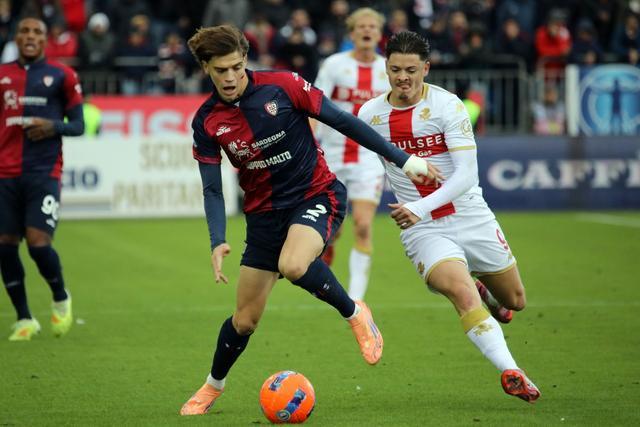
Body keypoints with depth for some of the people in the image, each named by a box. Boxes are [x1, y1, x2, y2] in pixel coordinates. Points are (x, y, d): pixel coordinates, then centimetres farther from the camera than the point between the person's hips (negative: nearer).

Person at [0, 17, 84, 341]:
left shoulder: (61, 76, 5)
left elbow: (78, 126, 6)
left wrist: (54, 126, -13)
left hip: (43, 174, -3)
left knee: (38, 243, -14)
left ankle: (61, 299, 15)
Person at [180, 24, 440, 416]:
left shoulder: (282, 86, -14)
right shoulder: (207, 122, -6)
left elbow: (342, 121, -8)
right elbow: (212, 189, -3)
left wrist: (402, 159, -7)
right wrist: (218, 243, -20)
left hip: (318, 195, -3)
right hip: (264, 213, 3)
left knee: (292, 265, -35)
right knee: (245, 319, 4)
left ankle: (354, 313, -7)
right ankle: (213, 387, 32)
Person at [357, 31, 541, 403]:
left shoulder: (447, 105, -13)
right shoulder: (370, 114, -1)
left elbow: (466, 174, -20)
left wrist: (420, 207, -31)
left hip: (472, 218, 0)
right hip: (424, 232, 0)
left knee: (515, 302, 15)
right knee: (462, 294, -28)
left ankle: (489, 296, 51)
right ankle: (511, 372, -30)